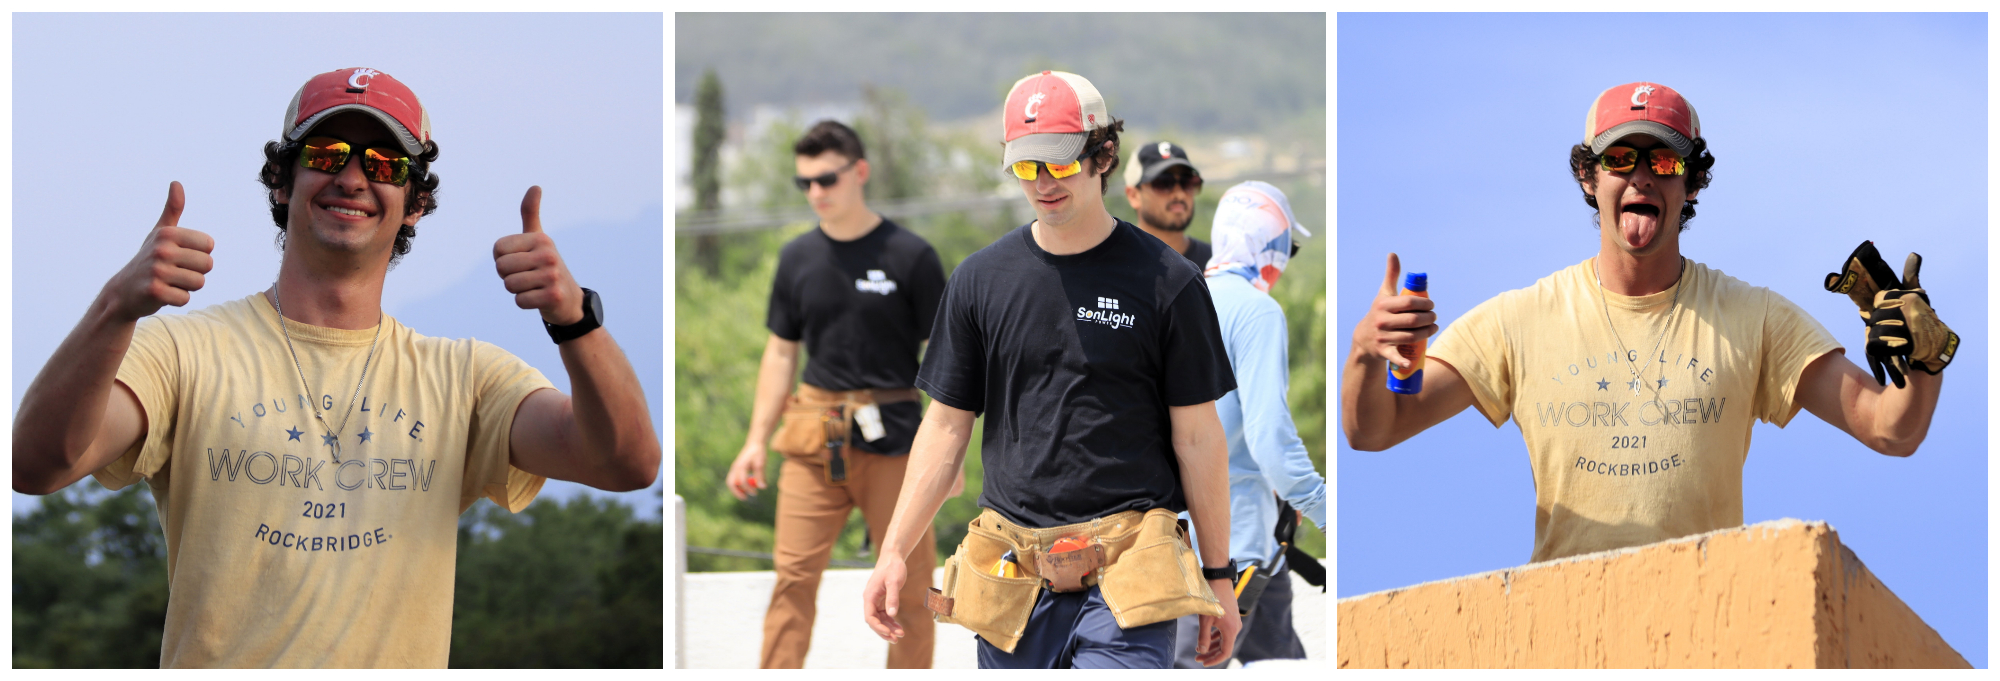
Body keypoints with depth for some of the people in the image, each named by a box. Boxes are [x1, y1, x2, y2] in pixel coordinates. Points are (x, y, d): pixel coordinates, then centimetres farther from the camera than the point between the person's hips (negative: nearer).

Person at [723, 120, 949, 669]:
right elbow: (781, 352, 16)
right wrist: (756, 441, 10)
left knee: (908, 582, 1)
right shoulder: (798, 258, 9)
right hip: (813, 439, 3)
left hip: (893, 438, -3)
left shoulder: (909, 256, -3)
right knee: (794, 575, -3)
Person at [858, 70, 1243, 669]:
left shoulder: (1167, 282, -1)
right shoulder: (980, 279, 8)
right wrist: (894, 552, 3)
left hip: (1125, 576, -3)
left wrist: (1218, 574, 4)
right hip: (1011, 573, 3)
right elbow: (946, 426, 11)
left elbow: (1196, 436, 2)